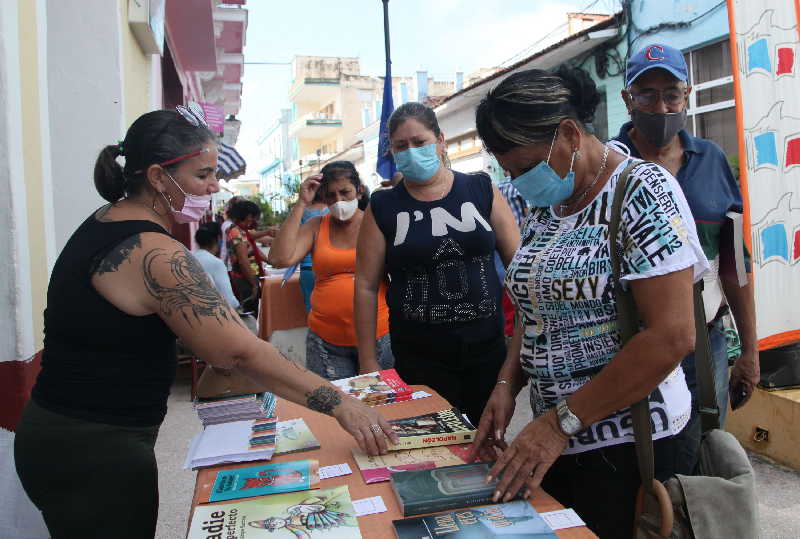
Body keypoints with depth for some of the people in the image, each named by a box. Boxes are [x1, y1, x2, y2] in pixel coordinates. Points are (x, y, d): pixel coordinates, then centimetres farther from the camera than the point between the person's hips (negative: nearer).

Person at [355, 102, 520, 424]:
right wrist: (368, 362, 0)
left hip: (488, 348, 1)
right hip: (419, 359, -1)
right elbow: (366, 286, 1)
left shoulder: (482, 190, 2)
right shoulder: (383, 207, 1)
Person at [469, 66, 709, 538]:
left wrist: (562, 421, -20)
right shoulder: (546, 205, 7)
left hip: (623, 440, -7)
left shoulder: (642, 190, -15)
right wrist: (507, 386, -1)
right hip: (556, 435, 7)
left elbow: (672, 337, -22)